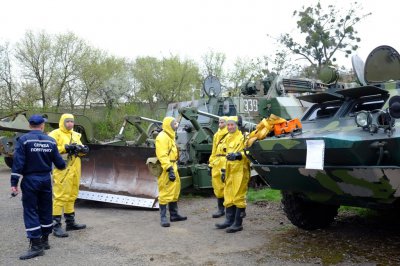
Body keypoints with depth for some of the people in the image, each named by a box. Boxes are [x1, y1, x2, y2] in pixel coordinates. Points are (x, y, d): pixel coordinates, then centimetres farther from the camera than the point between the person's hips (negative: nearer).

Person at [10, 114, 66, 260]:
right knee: (45, 209, 15)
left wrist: (14, 183, -11)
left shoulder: (23, 140, -9)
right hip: (46, 179, 4)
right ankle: (44, 240, 25)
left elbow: (18, 163, -14)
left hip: (30, 180, -4)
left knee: (30, 211, 0)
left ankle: (36, 245, -3)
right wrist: (64, 165, 26)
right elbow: (59, 162, 2)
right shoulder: (51, 141, 0)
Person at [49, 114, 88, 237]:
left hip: (74, 170, 8)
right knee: (60, 197, -8)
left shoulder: (75, 135, 19)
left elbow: (79, 149, 19)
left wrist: (83, 149, -3)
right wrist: (65, 148, -22)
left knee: (72, 196, 15)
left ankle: (70, 222, 26)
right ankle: (56, 226, -3)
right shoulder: (55, 134, -5)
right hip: (62, 170, -8)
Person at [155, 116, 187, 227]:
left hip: (172, 167, 10)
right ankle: (163, 217, 3)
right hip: (166, 169, -10)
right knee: (165, 193, -5)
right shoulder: (162, 137, -15)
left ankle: (174, 215, 27)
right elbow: (162, 155, -23)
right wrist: (169, 169, -28)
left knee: (174, 192, 16)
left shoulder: (170, 136, 19)